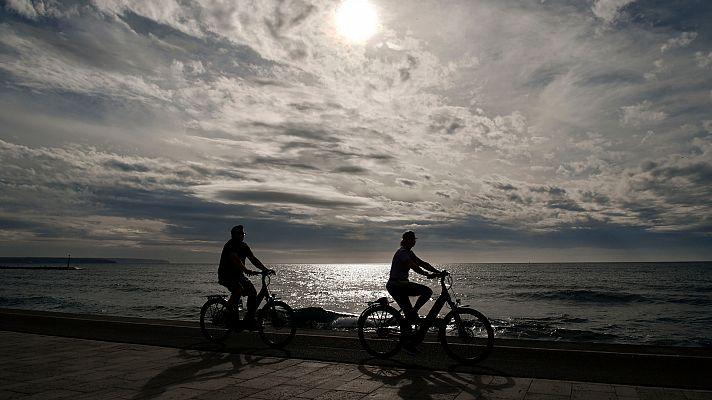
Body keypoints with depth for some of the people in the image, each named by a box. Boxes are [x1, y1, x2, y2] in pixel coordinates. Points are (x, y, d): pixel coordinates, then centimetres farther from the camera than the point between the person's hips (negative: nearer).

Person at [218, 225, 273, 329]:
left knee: (253, 292, -10)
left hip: (238, 274, 8)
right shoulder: (230, 245, -16)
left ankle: (249, 319, 0)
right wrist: (247, 271, -46)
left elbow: (253, 259, 5)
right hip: (226, 275, -7)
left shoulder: (243, 246, 9)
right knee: (239, 290, -33)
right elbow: (236, 259, -32)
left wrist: (266, 269, -8)